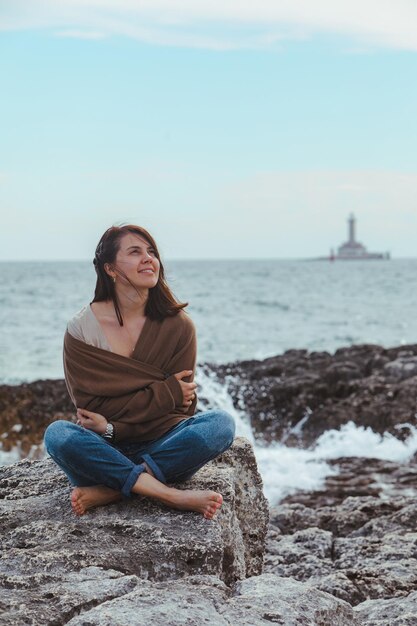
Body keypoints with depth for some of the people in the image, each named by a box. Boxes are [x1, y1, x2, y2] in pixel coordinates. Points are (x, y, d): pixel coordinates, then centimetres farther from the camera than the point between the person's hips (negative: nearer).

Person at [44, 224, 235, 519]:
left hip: (161, 445, 2)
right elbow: (91, 406, -9)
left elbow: (182, 407, -5)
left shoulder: (178, 325, -3)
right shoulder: (82, 328, -6)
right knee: (57, 434, -31)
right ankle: (171, 495, -32)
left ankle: (109, 490, -28)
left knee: (221, 423, -25)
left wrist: (113, 427, -17)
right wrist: (166, 393, -14)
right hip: (105, 450, -1)